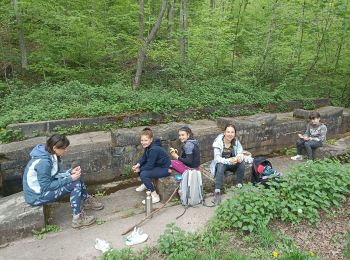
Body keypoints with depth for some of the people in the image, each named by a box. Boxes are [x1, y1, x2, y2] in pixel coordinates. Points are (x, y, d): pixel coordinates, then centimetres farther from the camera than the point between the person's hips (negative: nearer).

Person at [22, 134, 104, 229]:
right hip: (37, 195, -9)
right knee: (75, 184, -17)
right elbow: (47, 187, -26)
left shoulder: (49, 154, -5)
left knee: (76, 177, 3)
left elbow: (55, 174, 7)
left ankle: (87, 201, 20)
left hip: (43, 184, 9)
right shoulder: (43, 162, -32)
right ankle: (77, 218, -8)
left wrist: (70, 172, -9)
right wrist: (70, 178, -24)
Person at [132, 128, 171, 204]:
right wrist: (138, 165, -5)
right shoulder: (148, 146, -1)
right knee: (141, 166, 11)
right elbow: (144, 158, 11)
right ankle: (146, 184, 32)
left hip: (165, 169, -10)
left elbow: (150, 166, -24)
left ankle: (155, 196, -15)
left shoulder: (154, 149, -28)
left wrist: (139, 169, -10)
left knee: (143, 174, -23)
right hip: (157, 165, 10)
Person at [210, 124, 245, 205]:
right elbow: (217, 158, -24)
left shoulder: (236, 141, -10)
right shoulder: (218, 141, -20)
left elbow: (240, 153, -10)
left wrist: (239, 158, -36)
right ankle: (217, 192, -37)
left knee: (241, 162, -25)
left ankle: (239, 185, -14)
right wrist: (228, 161, -41)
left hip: (233, 163, 3)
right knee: (221, 165, -35)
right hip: (221, 163, -3)